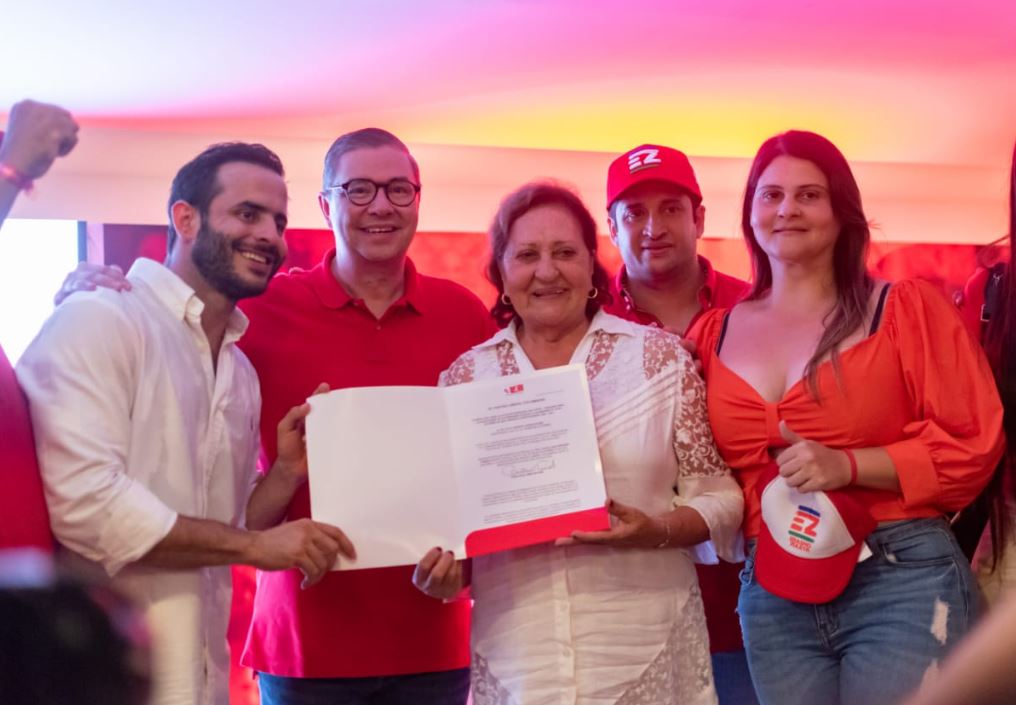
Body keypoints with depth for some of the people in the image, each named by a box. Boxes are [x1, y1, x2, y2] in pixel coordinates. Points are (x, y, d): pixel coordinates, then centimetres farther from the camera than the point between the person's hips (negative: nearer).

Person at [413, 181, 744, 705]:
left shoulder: (661, 357, 0)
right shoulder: (465, 378, 5)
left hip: (645, 653, -1)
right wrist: (441, 570, -9)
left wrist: (658, 531, -17)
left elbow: (719, 496, 1)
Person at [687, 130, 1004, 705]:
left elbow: (974, 445, -6)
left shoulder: (905, 309, 0)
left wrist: (847, 465, -15)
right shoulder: (714, 335, 9)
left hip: (904, 581, -3)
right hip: (772, 598, 4)